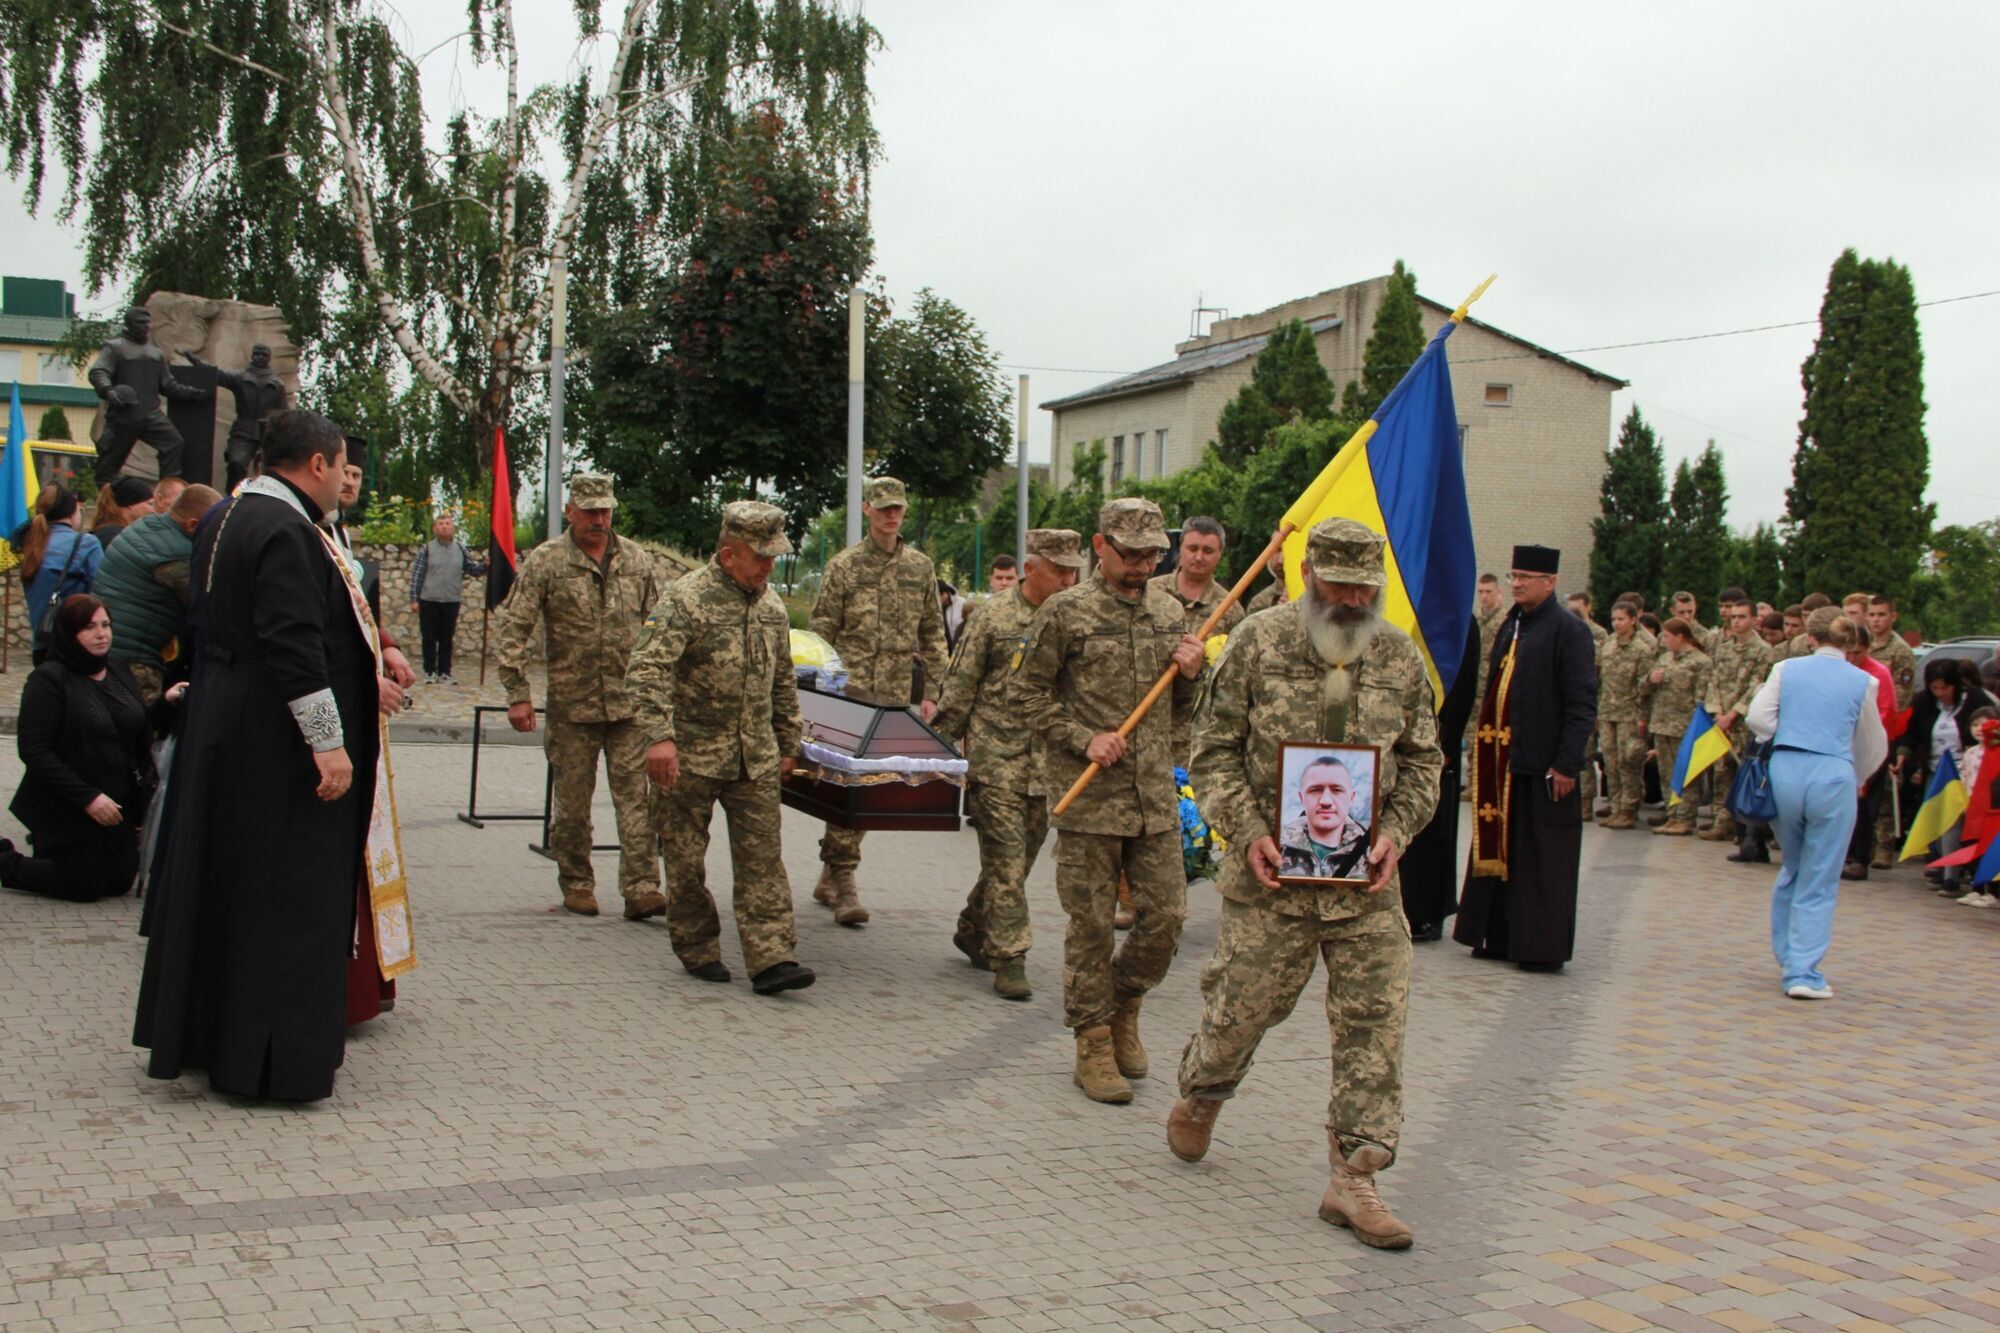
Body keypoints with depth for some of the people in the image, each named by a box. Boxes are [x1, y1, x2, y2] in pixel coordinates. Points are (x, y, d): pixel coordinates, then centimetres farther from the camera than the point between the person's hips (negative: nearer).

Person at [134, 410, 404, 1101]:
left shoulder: (228, 520, 13)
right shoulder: (285, 531, -19)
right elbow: (293, 644, -26)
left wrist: (363, 681, 23)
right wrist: (328, 740, -23)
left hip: (222, 731, 10)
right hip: (278, 748, -10)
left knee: (220, 883, 17)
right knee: (286, 897, -2)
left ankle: (202, 1036, 28)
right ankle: (269, 1060, 5)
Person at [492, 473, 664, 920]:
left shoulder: (637, 561, 8)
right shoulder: (545, 562, -2)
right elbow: (511, 631, -3)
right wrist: (518, 694, -9)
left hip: (630, 703, 2)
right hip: (571, 704, -1)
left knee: (635, 796, -5)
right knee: (572, 803, 7)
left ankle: (641, 888, -6)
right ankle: (576, 885, 21)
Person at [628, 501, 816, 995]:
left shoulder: (771, 605, 9)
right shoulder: (686, 599, -13)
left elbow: (783, 681, 21)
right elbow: (646, 670, -22)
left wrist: (788, 743, 21)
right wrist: (658, 736, -32)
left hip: (756, 760, 5)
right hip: (691, 756, -5)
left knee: (763, 858, -1)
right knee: (686, 860, 6)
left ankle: (771, 960, -2)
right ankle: (697, 951, 22)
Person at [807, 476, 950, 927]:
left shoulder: (921, 567, 10)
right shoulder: (843, 566, 0)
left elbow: (933, 634, 14)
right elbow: (820, 633, 1)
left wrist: (931, 692, 9)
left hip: (896, 697, 4)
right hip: (849, 692, -4)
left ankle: (830, 878, 20)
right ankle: (843, 879, -4)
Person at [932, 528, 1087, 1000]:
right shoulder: (994, 616, -5)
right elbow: (960, 687, -1)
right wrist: (941, 745, -3)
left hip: (1049, 762, 5)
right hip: (997, 754, -5)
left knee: (1021, 855, 12)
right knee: (1006, 857, -6)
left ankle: (973, 932, 31)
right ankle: (1009, 957, 1)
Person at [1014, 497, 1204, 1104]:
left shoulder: (1170, 612, 12)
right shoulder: (1065, 612, -5)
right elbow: (1028, 693, -2)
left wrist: (1190, 674, -1)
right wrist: (1085, 740, -13)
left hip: (1156, 797, 5)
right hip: (1088, 798, -5)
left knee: (1167, 914, 5)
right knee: (1092, 925, 2)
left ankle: (1122, 1006, 30)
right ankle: (1094, 1044, 14)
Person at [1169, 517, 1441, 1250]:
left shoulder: (1400, 656, 5)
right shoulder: (1258, 643, -4)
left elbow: (1423, 759, 12)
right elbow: (1214, 748, -1)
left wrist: (1395, 833, -4)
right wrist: (1247, 832, -12)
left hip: (1365, 876, 3)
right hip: (1272, 868, -3)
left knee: (1374, 1019, -2)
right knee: (1242, 1004, 7)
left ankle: (1354, 1176, 6)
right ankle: (1200, 1094, 39)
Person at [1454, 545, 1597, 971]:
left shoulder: (1568, 630, -9)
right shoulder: (1511, 626, 14)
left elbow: (1583, 703, -12)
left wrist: (1566, 763, -16)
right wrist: (1485, 746, 13)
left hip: (1543, 765, -7)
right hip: (1503, 760, 7)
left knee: (1543, 858, 0)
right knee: (1499, 849, 11)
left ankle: (1543, 947, 8)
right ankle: (1501, 936, 20)